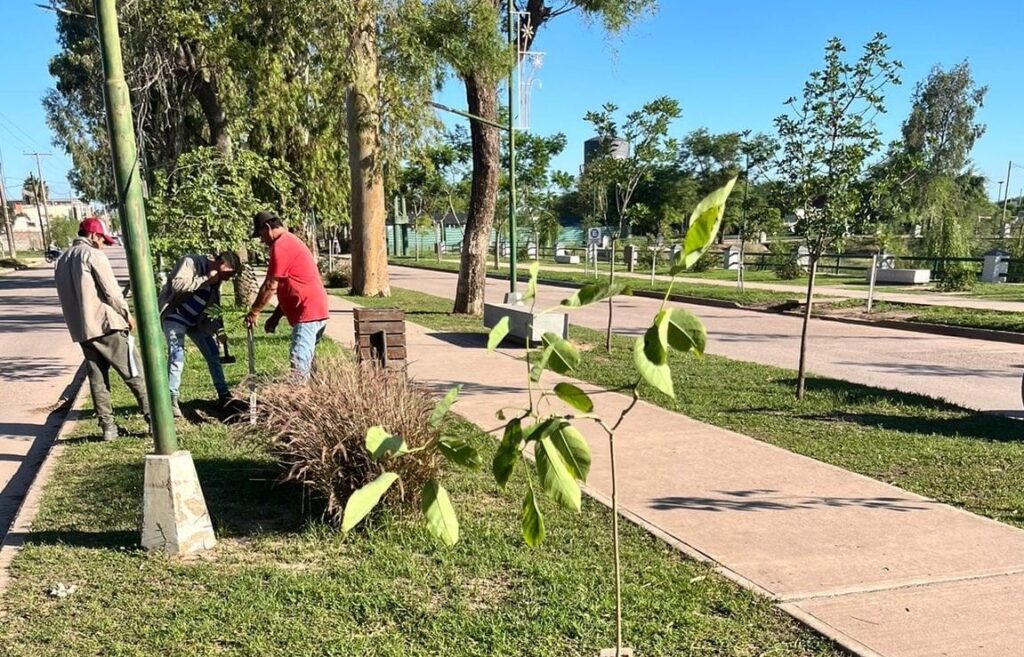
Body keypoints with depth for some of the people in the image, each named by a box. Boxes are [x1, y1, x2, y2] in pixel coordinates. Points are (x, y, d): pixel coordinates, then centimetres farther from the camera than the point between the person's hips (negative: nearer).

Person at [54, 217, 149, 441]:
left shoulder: (62, 261, 16)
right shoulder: (93, 255, -7)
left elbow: (67, 297, 17)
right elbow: (111, 290, -12)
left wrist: (80, 322, 18)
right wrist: (126, 314, 0)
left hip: (81, 330, 7)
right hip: (107, 325, -7)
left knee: (97, 380, 10)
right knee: (134, 375, -1)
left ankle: (107, 427, 9)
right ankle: (154, 418, -1)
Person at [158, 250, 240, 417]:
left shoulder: (216, 278, 6)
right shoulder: (191, 262, -16)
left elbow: (213, 304, 11)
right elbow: (177, 284, -31)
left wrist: (218, 326, -1)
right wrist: (205, 279, -27)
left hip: (196, 320, 8)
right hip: (175, 317, -8)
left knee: (213, 354, 5)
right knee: (177, 357, -15)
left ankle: (224, 395, 12)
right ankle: (171, 401, -5)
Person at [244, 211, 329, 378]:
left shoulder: (280, 245, -10)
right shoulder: (290, 241, 22)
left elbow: (271, 286, -11)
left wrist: (254, 312, 0)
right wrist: (276, 317, 20)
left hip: (307, 314, -11)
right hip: (315, 311, 11)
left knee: (299, 369, -14)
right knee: (304, 366, 13)